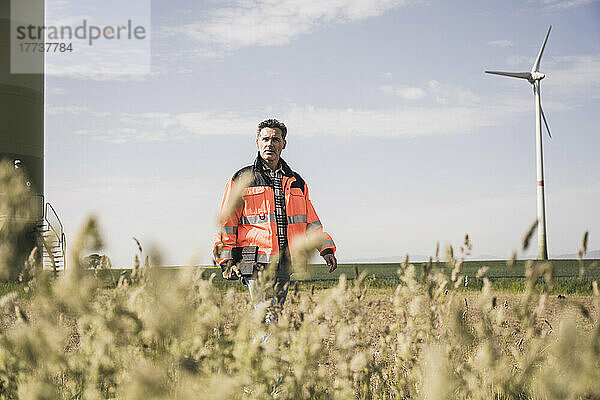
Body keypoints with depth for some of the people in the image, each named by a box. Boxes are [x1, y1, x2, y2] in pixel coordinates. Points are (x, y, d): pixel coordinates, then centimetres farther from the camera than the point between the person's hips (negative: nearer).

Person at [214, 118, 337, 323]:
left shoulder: (297, 183, 17)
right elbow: (226, 223, 4)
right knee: (268, 321, -14)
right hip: (257, 263, -5)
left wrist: (326, 248, 11)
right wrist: (226, 261, -4)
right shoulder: (242, 180, 4)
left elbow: (311, 222, 23)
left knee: (273, 314, 6)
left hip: (285, 265, 5)